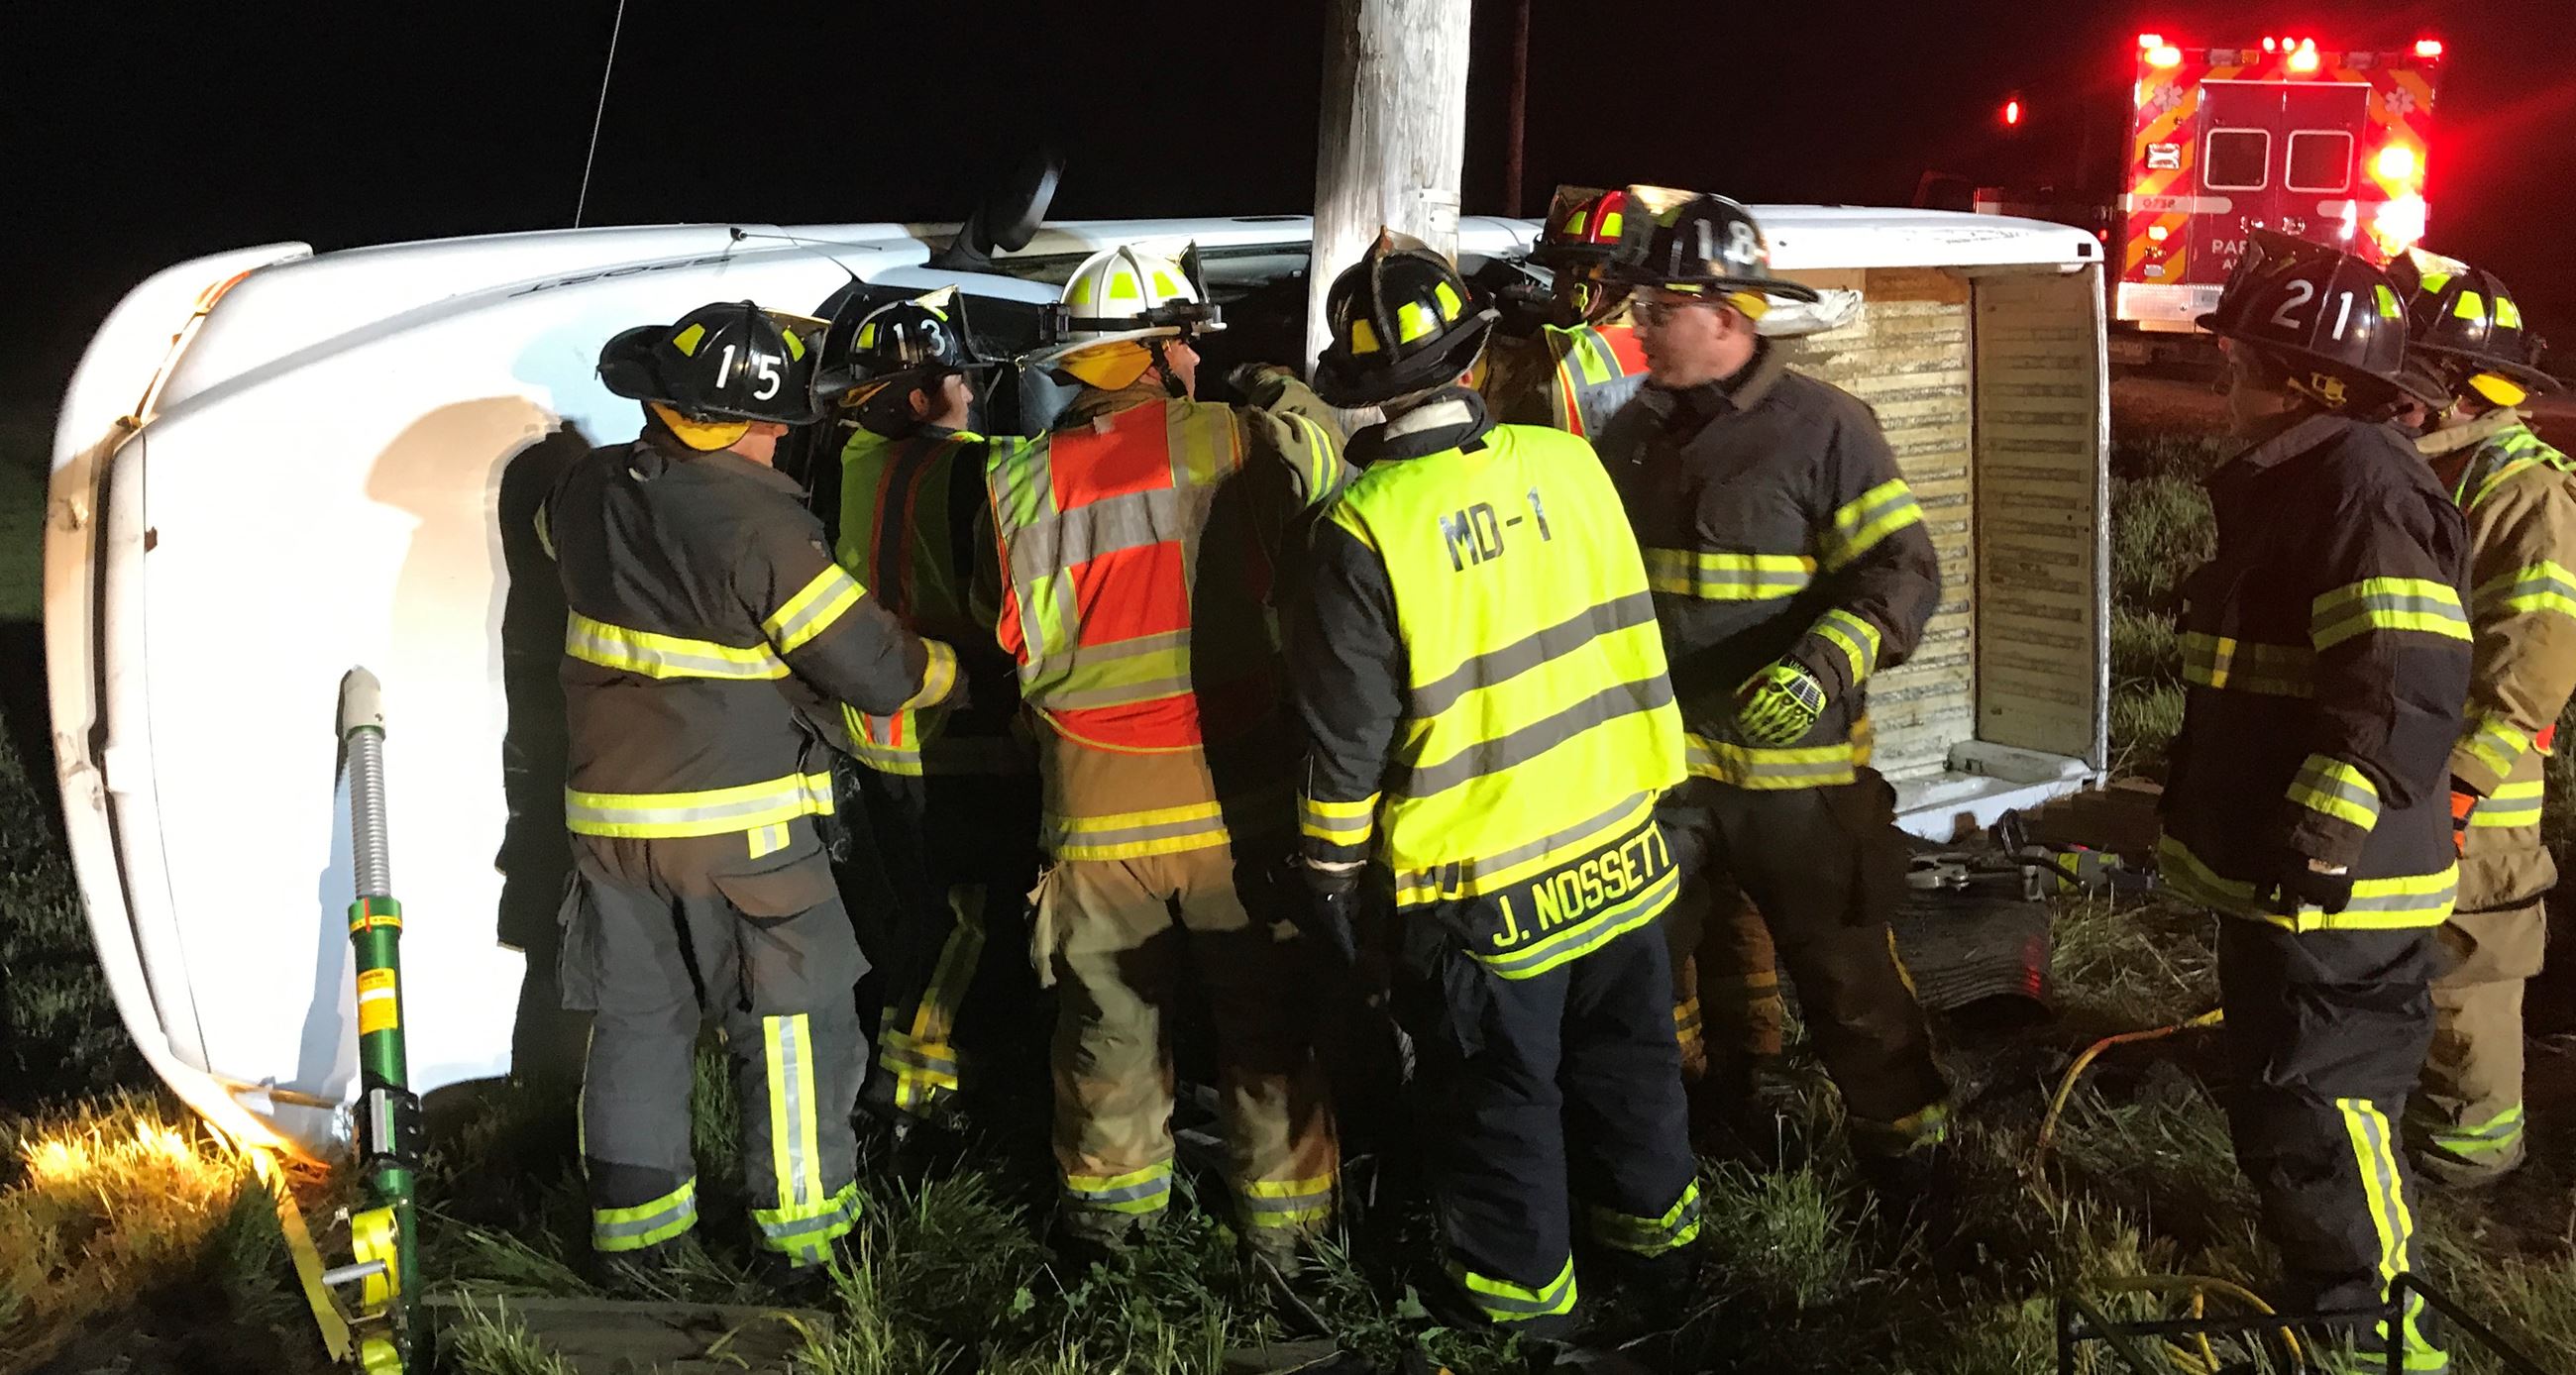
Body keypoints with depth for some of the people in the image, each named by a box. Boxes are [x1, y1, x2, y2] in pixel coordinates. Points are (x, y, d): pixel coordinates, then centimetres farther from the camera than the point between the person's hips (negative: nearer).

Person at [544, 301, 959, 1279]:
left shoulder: (587, 491, 0)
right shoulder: (756, 520, -21)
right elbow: (876, 670, -18)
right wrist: (950, 669, 1)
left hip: (609, 815, 7)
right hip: (739, 829, -6)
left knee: (636, 1020, 16)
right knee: (793, 1023, 7)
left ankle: (631, 1229, 23)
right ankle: (804, 1233, 14)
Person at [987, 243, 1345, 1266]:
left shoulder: (1026, 482, -6)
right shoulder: (1237, 444, -11)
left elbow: (1025, 651, 1)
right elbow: (1327, 463, 6)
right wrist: (1286, 394, 22)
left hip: (1099, 810, 2)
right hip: (1237, 800, -1)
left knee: (1111, 1017, 17)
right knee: (1265, 1014, 13)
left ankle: (1109, 1201, 31)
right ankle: (1284, 1215, 24)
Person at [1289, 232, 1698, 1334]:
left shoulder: (1367, 526, -19)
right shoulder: (1568, 462, -6)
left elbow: (1347, 732, -14)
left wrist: (1328, 871, -3)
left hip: (1479, 884, -5)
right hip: (1618, 847, 5)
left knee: (1500, 1095, 14)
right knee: (1626, 1056, 23)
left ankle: (1525, 1293, 29)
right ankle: (1656, 1237, 41)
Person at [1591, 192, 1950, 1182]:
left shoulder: (1824, 427, -12)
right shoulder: (1635, 431, 7)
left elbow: (1903, 574, -15)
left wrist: (1820, 672, -28)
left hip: (1793, 764, -6)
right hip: (1663, 757, 6)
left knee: (1843, 969, 4)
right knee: (1652, 962, 16)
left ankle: (1904, 1140, 21)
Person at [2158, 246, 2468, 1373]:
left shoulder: (2362, 480, -18)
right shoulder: (2287, 479, 16)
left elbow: (2406, 684, -27)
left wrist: (2330, 828, -28)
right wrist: (2192, 804, 29)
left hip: (2336, 884, -11)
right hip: (2276, 870, 11)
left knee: (2314, 1121, -6)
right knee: (2283, 1106, 19)